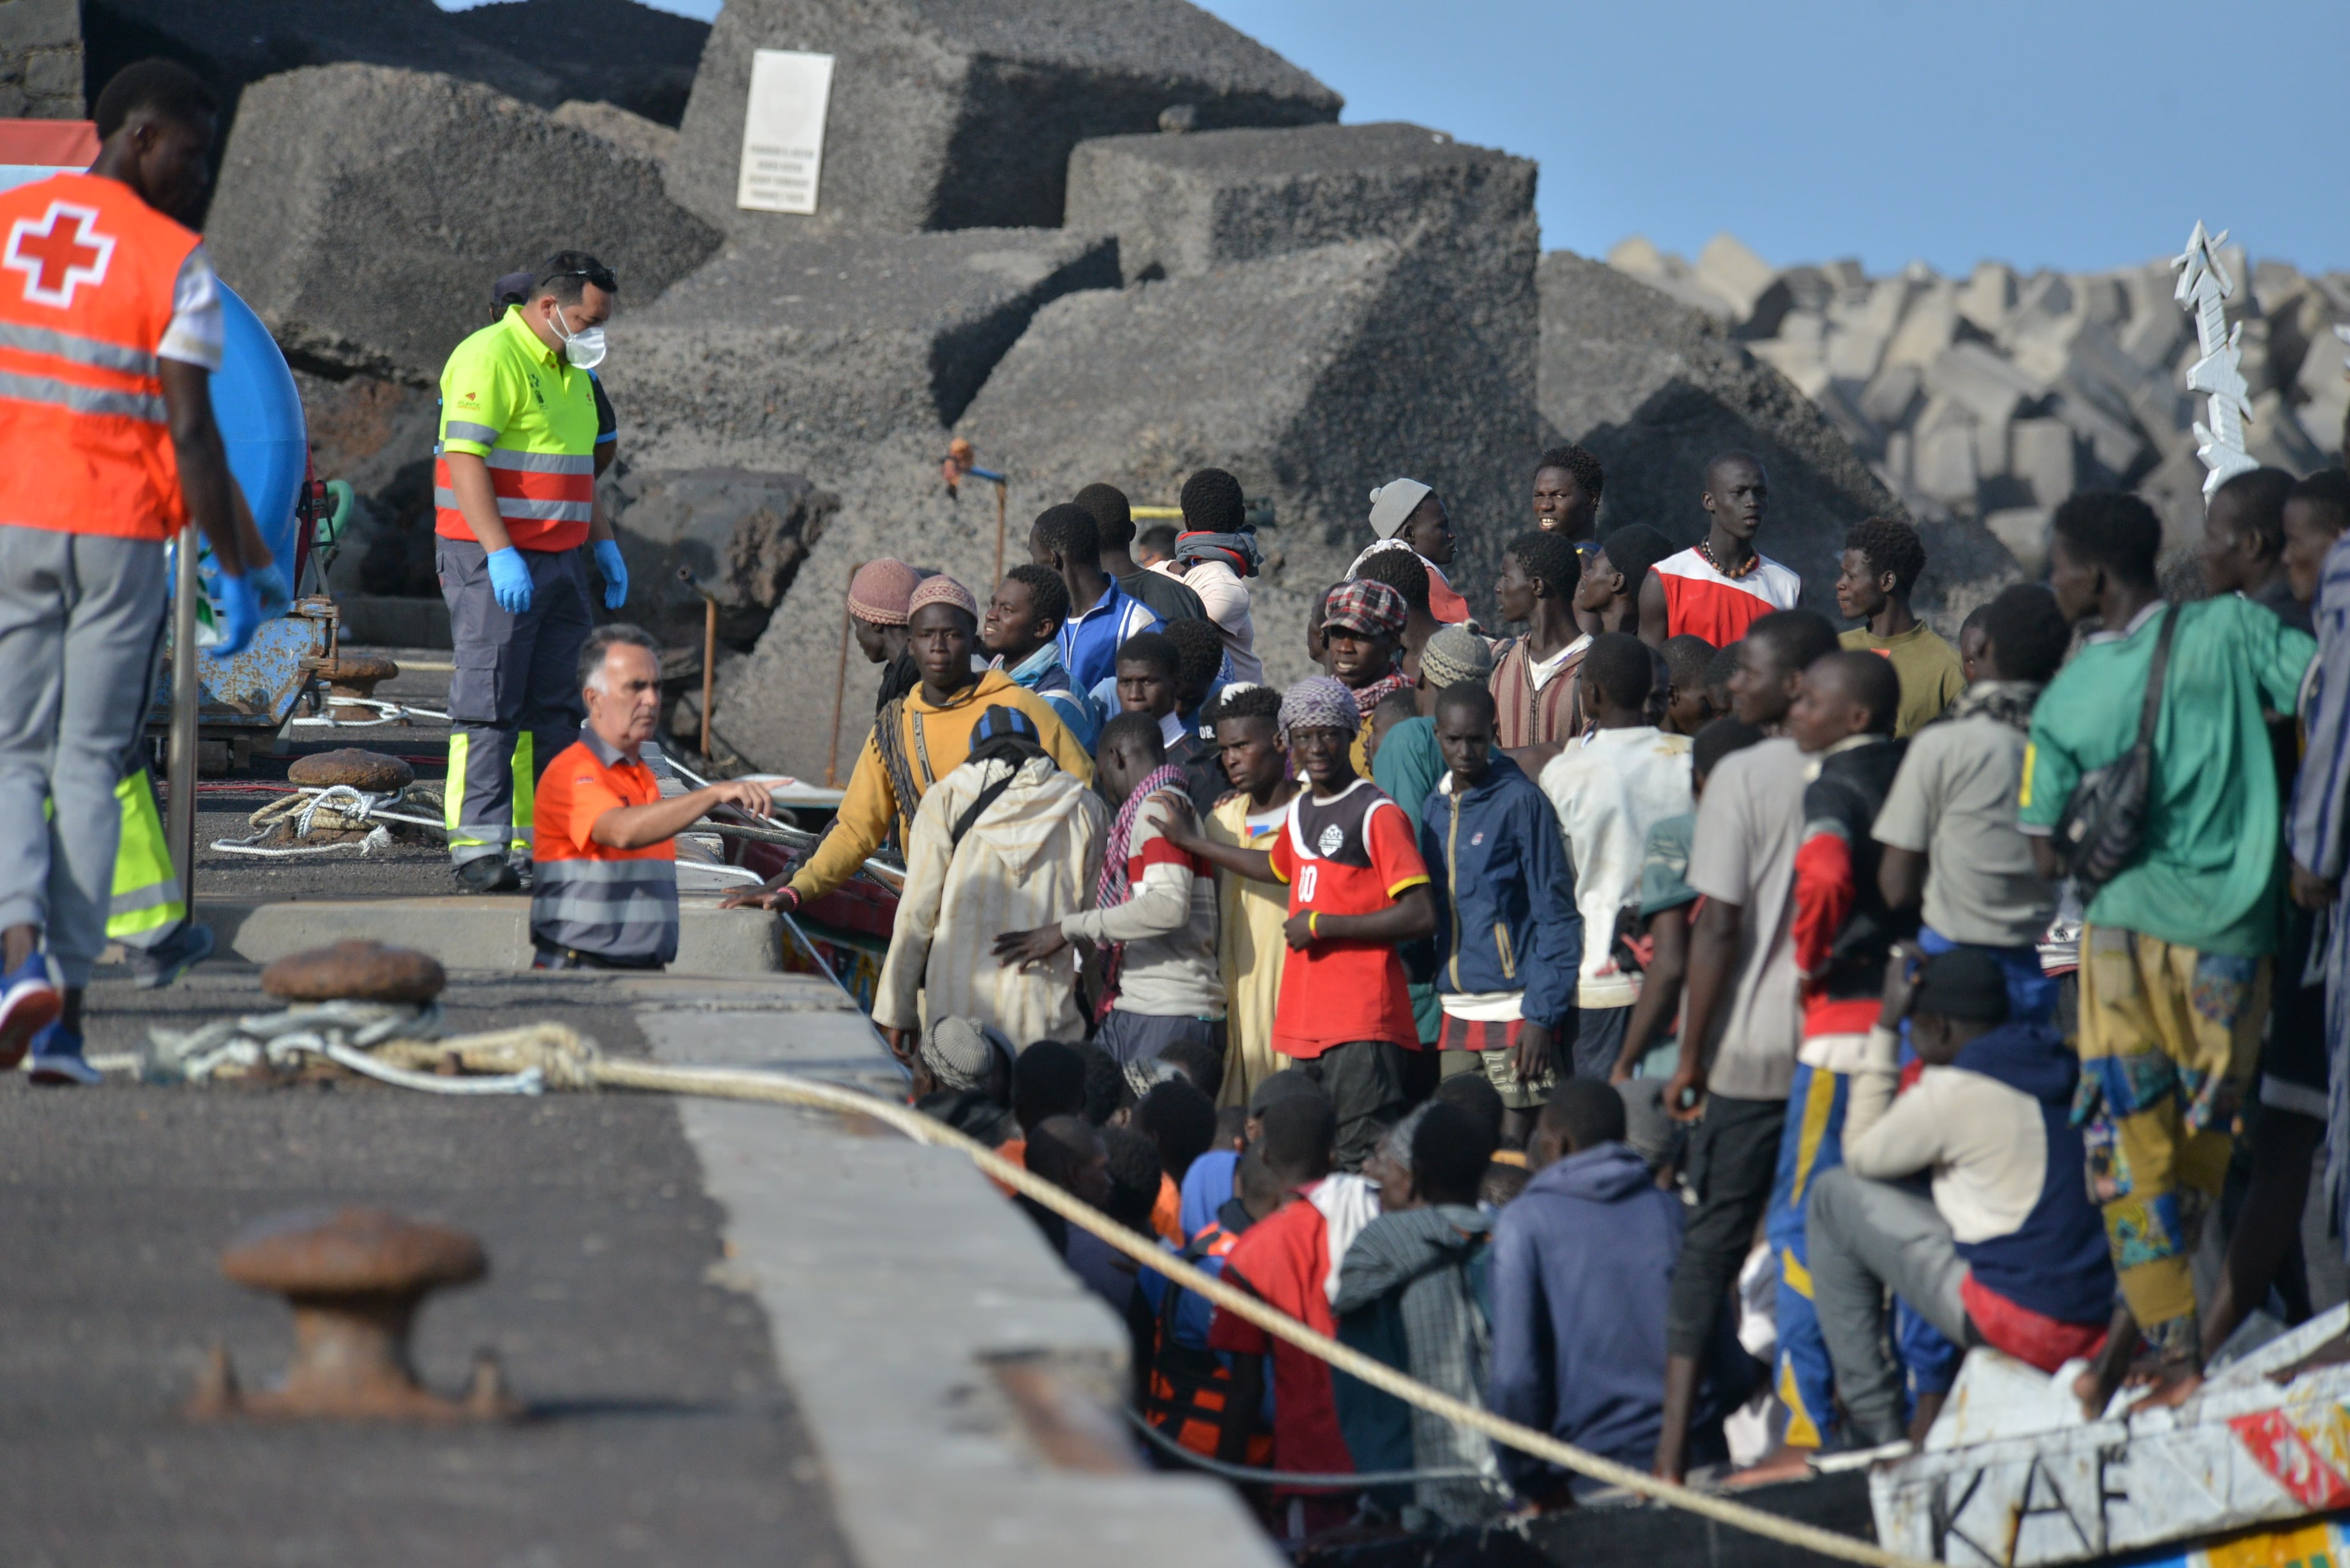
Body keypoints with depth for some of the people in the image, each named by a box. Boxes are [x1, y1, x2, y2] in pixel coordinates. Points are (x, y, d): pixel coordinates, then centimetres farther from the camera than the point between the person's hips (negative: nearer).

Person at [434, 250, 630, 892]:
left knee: (556, 707, 8)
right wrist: (500, 553, -26)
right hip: (493, 559, -9)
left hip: (559, 561, 9)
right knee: (489, 705, -8)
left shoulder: (570, 370, 17)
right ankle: (478, 849, -8)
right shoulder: (490, 358, -13)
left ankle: (543, 840, 12)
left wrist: (603, 541, 21)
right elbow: (464, 459, -20)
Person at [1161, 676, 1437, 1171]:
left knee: (1362, 1163, -14)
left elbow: (1422, 916, -15)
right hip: (1306, 1022, 8)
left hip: (1362, 1023, -8)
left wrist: (1323, 925, -13)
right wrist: (1190, 843, 44)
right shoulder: (1301, 810, 17)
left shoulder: (1378, 814, -9)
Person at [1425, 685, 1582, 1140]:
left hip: (1514, 1011, -6)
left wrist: (1541, 1016, -13)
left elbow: (1556, 915, -8)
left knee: (1514, 1148, -6)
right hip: (1455, 1012, 6)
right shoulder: (1433, 808, 12)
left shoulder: (1519, 801, -6)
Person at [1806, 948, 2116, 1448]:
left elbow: (1860, 1156, 6)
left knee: (1833, 1196, 6)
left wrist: (1885, 1029, 8)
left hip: (2021, 1321, -8)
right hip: (2102, 1321, 8)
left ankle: (1873, 1426, 9)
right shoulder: (2068, 1070, 10)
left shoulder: (1953, 1092, -11)